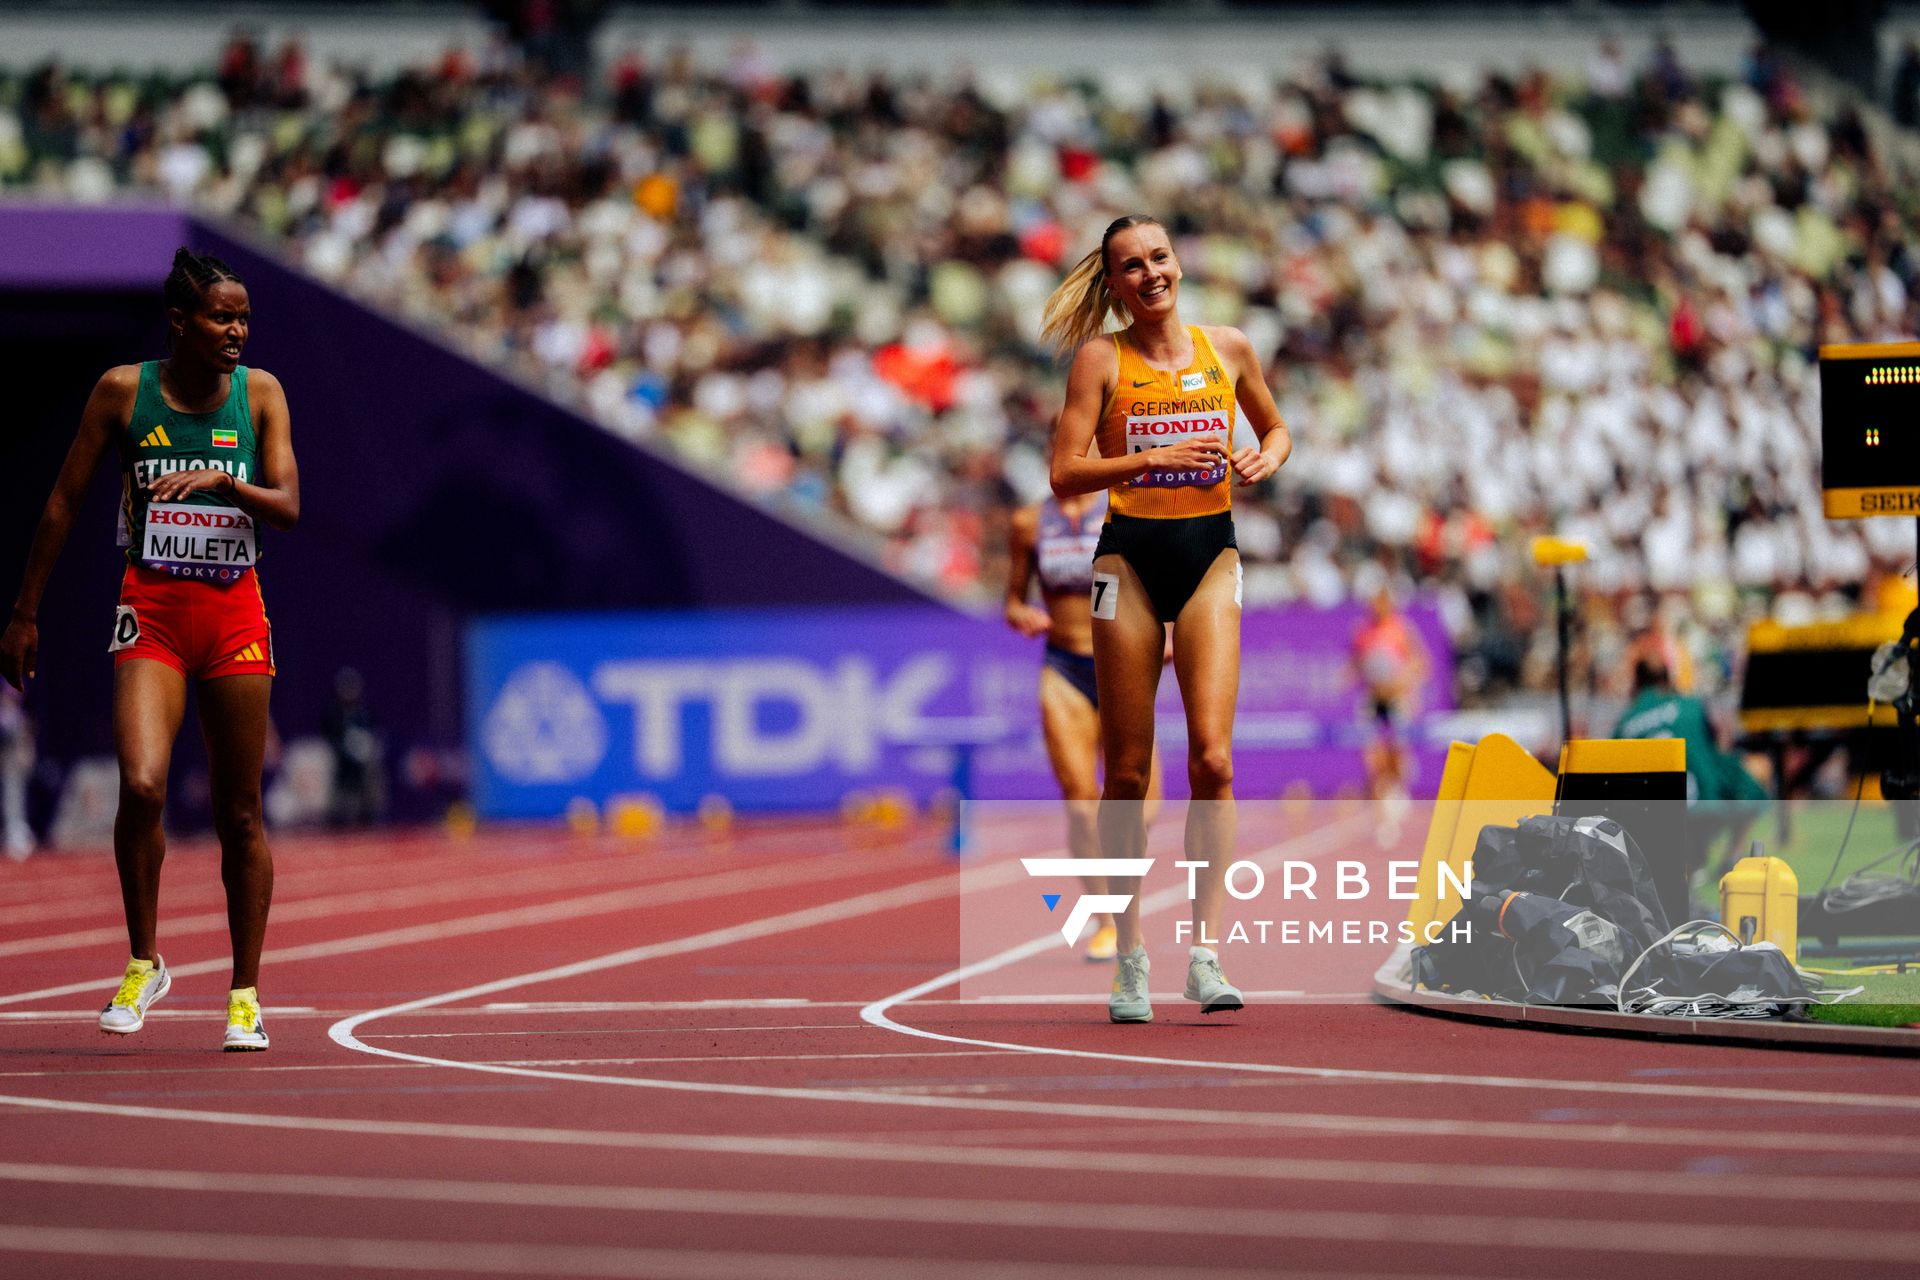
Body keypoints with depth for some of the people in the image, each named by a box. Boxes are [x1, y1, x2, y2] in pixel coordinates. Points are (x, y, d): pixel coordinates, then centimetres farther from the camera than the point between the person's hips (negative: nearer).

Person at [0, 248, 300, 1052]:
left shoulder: (260, 394, 3)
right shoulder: (123, 391, -1)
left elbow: (288, 507, -5)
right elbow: (65, 502, 6)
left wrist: (220, 480, -24)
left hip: (234, 612, 2)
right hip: (151, 611, -2)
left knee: (239, 813, 5)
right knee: (142, 785, -21)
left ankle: (245, 993, 16)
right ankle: (143, 963, 0)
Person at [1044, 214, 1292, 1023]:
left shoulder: (1227, 349, 6)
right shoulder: (1101, 358, -1)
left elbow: (1276, 429, 22)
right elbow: (1066, 473, -7)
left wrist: (1266, 458, -1)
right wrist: (1155, 458, -19)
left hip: (1209, 556, 1)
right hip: (1130, 555, -1)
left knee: (1212, 756, -12)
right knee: (1127, 770, 2)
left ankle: (1204, 951, -12)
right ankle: (1129, 957, 12)